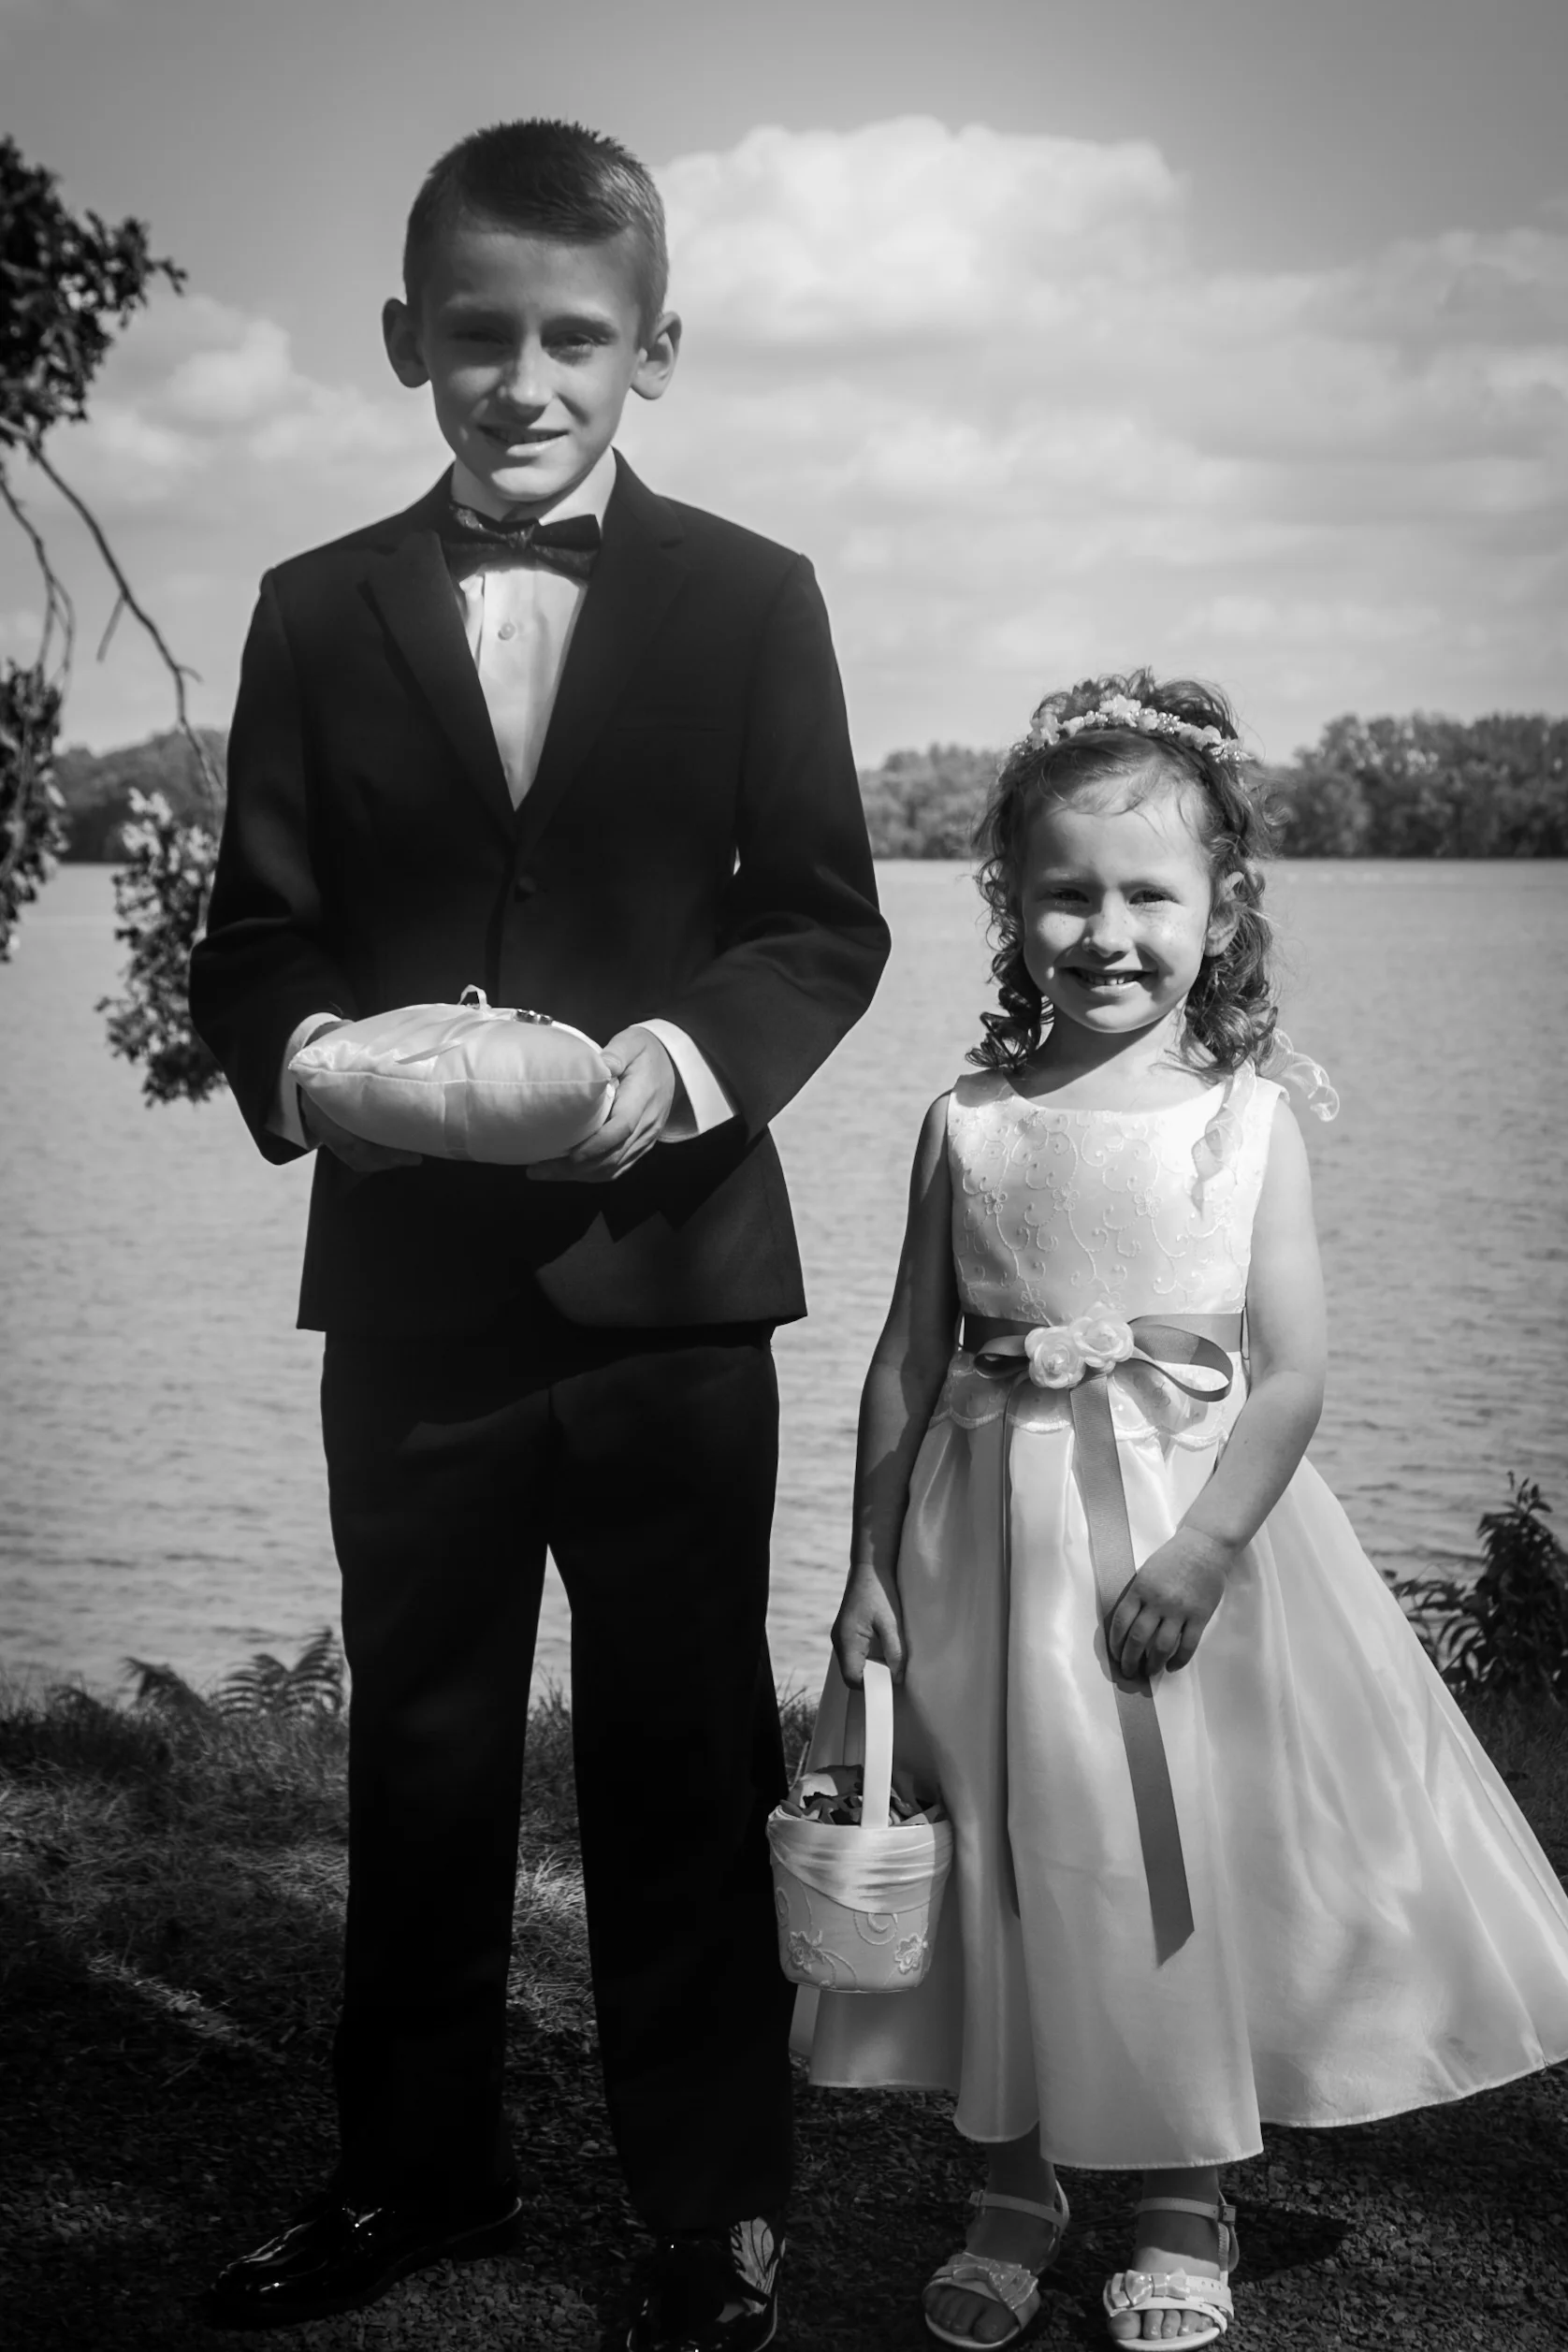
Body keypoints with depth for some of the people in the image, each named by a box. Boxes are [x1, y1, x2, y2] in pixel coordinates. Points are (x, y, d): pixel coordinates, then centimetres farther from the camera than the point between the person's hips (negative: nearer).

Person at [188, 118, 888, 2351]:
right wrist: (303, 1051, -17)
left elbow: (827, 920, 0)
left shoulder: (751, 599, 3)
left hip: (670, 1267, -2)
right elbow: (254, 931, 5)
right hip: (407, 1274, 2)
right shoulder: (317, 612, 7)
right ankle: (418, 2167, 31)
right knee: (418, 1750, 14)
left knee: (680, 1756, 7)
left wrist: (689, 1052, -19)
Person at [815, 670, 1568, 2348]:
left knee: (1191, 1868, 7)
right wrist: (871, 1561, 2)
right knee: (1004, 1865, 10)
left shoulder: (1248, 1119, -4)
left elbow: (1290, 1372, -7)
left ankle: (1186, 2213, 27)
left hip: (1191, 1532, -1)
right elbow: (910, 1360, 5)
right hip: (993, 1540, 2)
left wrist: (1206, 1545, -18)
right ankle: (1013, 2186, 30)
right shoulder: (969, 1125, 1)